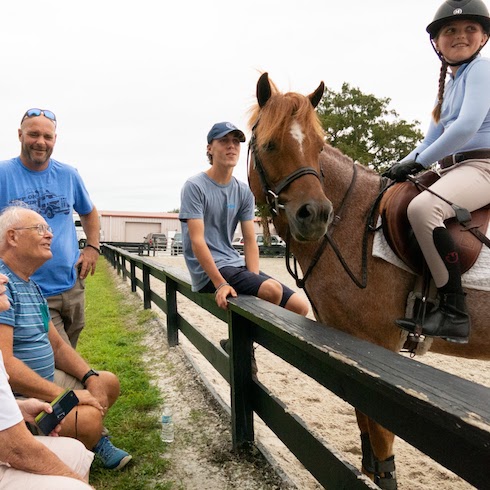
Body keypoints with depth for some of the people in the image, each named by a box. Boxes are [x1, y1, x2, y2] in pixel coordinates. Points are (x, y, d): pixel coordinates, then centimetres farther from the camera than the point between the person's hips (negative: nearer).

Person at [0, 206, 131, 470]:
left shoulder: (31, 285, 12)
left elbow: (57, 345, 15)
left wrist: (91, 377, 0)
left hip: (43, 381, 10)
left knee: (108, 382, 15)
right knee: (87, 417, -29)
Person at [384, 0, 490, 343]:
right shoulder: (449, 84, 21)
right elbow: (431, 141, 19)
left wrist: (418, 162, -17)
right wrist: (400, 167, 5)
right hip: (454, 170, 10)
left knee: (422, 208, -36)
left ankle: (454, 312, -30)